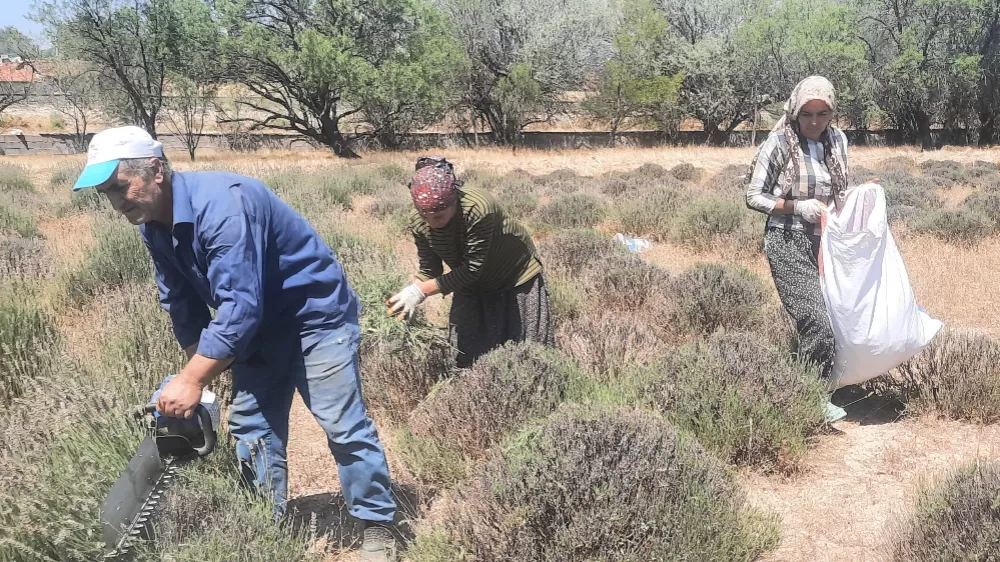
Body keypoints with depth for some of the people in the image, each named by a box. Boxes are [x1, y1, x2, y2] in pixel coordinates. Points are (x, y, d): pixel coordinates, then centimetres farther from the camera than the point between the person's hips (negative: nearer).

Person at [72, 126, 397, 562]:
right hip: (260, 325, 9)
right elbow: (182, 304, 9)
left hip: (316, 312, -9)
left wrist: (191, 380, -31)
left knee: (343, 424, -7)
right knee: (250, 425, 9)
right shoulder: (154, 226, -3)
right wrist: (198, 369, 4)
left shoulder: (221, 204, -32)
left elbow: (239, 306, -35)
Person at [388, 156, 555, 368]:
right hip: (473, 286, 5)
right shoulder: (418, 223, -21)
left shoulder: (477, 209, -38)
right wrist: (409, 293, -31)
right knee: (468, 353, 5)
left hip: (517, 275, -4)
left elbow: (472, 269, -33)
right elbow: (429, 270, -10)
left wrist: (422, 291, -34)